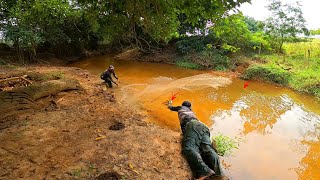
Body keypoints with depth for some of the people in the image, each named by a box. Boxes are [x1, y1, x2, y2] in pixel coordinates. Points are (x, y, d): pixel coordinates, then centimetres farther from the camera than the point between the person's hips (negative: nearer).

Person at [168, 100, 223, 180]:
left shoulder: (181, 108, 33)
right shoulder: (191, 111, 43)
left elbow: (169, 107, 53)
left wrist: (170, 103, 76)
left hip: (191, 125, -6)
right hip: (202, 126, 6)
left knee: (188, 148, -26)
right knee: (207, 148, -14)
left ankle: (205, 171, -49)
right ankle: (217, 171, -41)